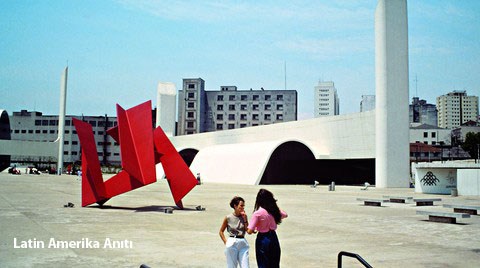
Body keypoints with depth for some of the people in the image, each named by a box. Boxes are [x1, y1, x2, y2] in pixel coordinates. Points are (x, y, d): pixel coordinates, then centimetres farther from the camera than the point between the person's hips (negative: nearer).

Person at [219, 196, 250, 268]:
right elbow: (221, 231, 6)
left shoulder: (243, 217, 6)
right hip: (232, 243, -3)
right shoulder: (228, 218, -3)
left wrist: (245, 219, -7)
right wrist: (226, 242, -3)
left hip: (243, 243, 3)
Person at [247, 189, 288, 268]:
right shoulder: (275, 210, -3)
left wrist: (254, 230, 2)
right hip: (274, 238, 5)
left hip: (263, 239, -5)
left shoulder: (257, 213, -17)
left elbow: (249, 231, -20)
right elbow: (285, 215, 20)